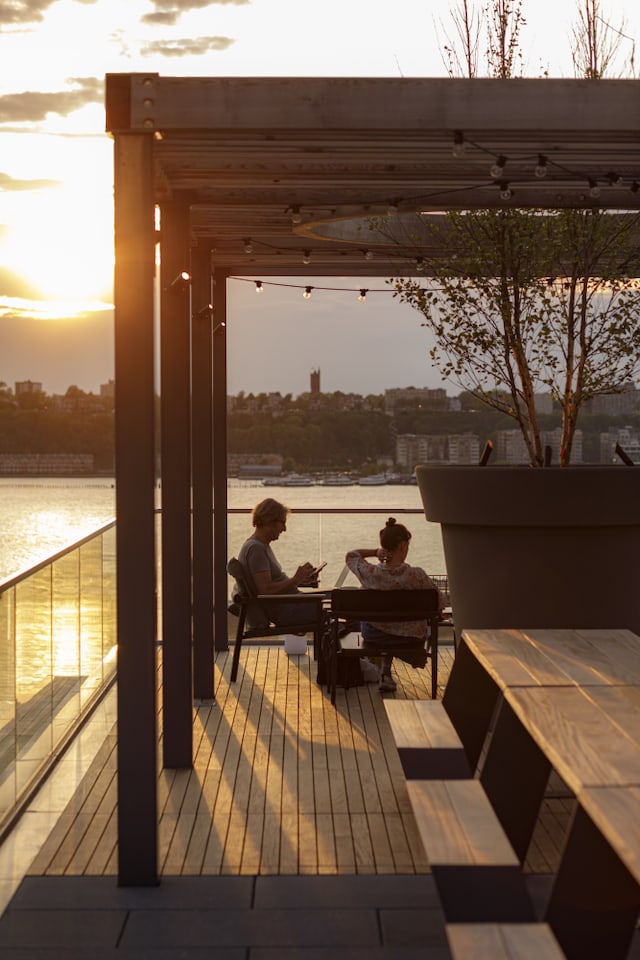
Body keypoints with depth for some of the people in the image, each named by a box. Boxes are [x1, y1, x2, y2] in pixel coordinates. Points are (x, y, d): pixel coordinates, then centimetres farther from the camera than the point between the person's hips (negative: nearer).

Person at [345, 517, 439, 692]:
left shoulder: (370, 572, -21)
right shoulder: (416, 575, -28)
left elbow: (350, 556, 1)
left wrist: (374, 552, -9)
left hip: (374, 637, 2)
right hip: (410, 638, -2)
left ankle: (385, 672, 37)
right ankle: (385, 671, 38)